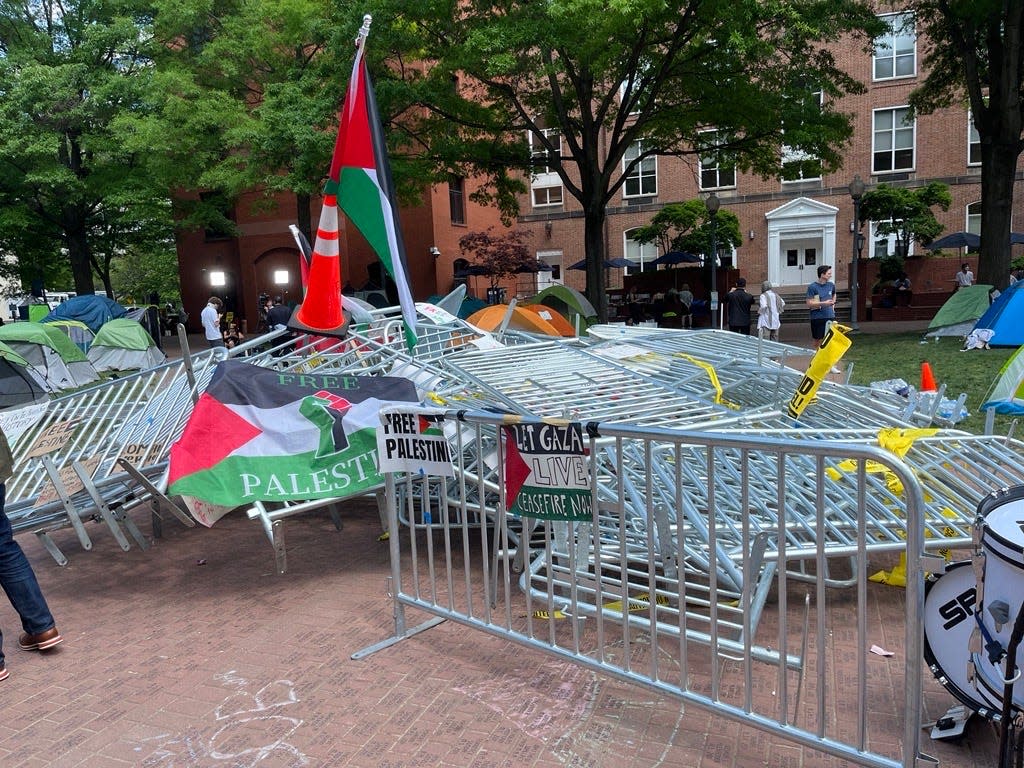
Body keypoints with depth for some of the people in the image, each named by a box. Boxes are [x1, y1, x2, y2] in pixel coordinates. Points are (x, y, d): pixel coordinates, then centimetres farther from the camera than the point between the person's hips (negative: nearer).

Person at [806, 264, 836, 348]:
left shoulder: (831, 285, 9)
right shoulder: (812, 287, -7)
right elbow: (809, 303, -11)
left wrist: (833, 305, 14)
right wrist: (824, 303, -18)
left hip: (830, 316, 5)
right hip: (817, 317, -4)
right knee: (818, 341, 3)